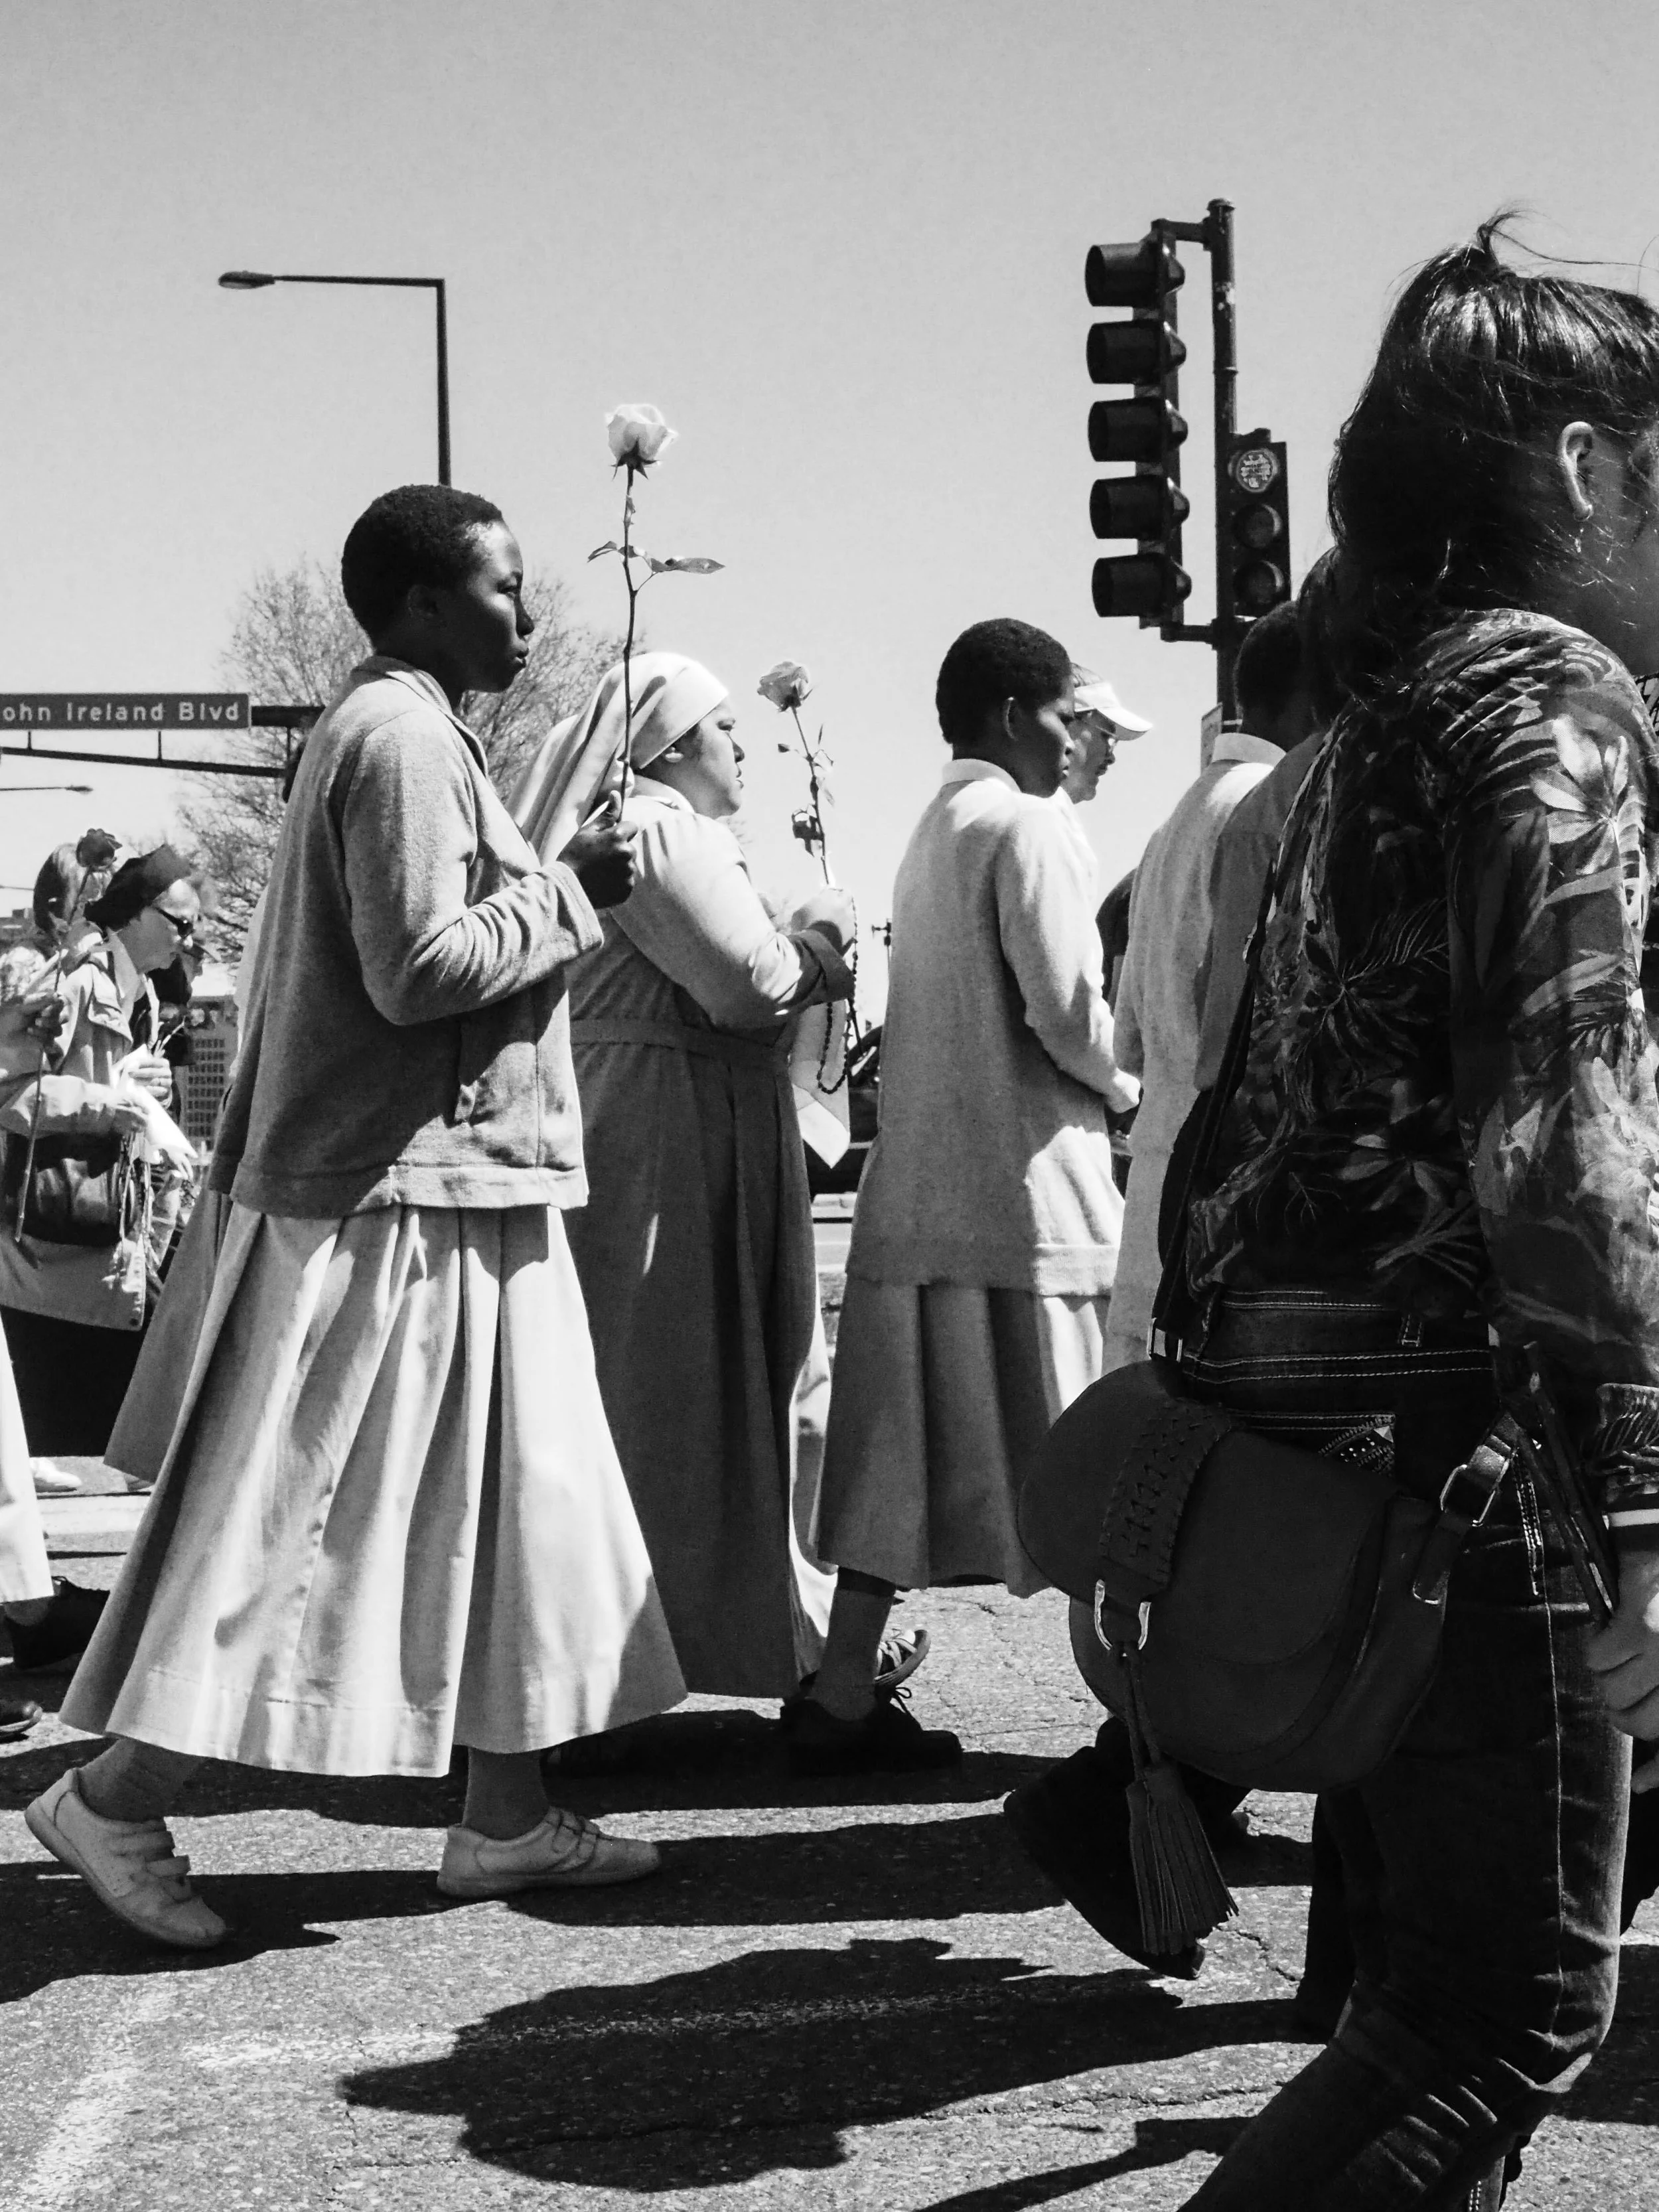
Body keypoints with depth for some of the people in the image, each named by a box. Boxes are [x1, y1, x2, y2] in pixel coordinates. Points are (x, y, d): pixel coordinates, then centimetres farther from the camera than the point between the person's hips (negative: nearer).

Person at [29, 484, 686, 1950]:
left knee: (516, 1494, 12)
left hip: (453, 1185, 11)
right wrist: (568, 894, -12)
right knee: (308, 1515, -5)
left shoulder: (411, 733, 17)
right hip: (405, 1195, -11)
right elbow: (419, 966, -23)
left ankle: (505, 1816, 19)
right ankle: (119, 1794, 4)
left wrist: (556, 890, 11)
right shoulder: (402, 739, -15)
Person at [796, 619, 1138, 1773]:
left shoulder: (931, 832, 19)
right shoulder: (1024, 822, -8)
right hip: (1025, 1176, -8)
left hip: (917, 1179, 8)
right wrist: (1128, 1086, 2)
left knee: (905, 1449, 9)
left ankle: (844, 1696, 10)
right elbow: (1066, 1005, -16)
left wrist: (1098, 1080, 15)